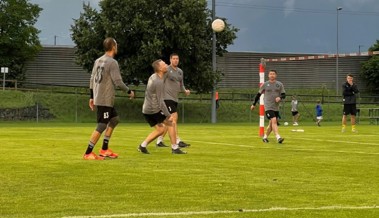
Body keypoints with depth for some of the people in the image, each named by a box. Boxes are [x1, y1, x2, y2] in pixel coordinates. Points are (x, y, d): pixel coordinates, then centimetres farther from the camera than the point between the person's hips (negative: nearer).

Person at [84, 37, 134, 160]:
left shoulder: (98, 61, 11)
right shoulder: (112, 62, -14)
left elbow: (92, 79, 14)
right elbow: (118, 81, -17)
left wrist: (92, 97, 19)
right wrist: (129, 91, -2)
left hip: (98, 98, 9)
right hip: (106, 99, -9)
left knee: (114, 119, 21)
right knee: (102, 126, -5)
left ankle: (104, 149, 21)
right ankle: (88, 153, -4)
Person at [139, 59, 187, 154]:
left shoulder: (153, 77, 9)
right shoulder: (158, 82, -20)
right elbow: (160, 101, -22)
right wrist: (168, 115, -18)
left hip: (146, 109, 9)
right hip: (154, 110, -9)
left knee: (160, 129, 17)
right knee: (170, 123, 2)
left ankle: (143, 146, 12)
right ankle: (174, 148, 4)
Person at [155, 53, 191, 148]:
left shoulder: (180, 71, 16)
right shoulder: (167, 70, -7)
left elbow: (181, 84, 21)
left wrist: (185, 91, 2)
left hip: (175, 98, 8)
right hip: (167, 97, -8)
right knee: (174, 118, -15)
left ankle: (159, 141, 18)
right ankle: (178, 141, -17)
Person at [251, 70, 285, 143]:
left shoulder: (280, 84, 6)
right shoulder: (265, 84, 2)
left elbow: (284, 95, 5)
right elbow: (259, 94, 11)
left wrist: (280, 97, -19)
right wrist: (254, 104, 14)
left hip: (276, 107, 4)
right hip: (268, 107, -4)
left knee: (271, 124, 11)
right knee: (274, 121, -20)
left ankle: (265, 137, 28)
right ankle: (278, 137, -29)